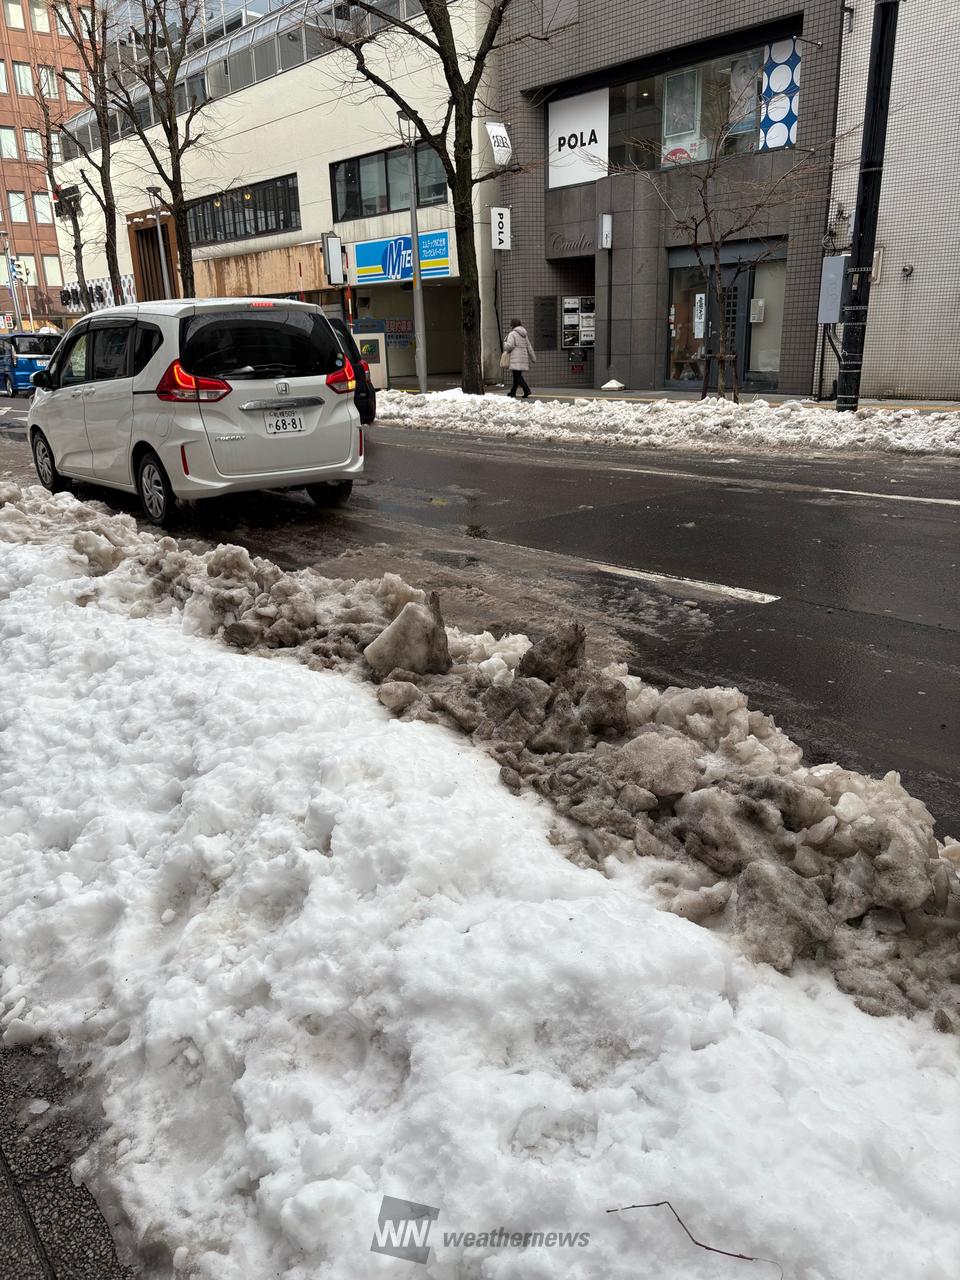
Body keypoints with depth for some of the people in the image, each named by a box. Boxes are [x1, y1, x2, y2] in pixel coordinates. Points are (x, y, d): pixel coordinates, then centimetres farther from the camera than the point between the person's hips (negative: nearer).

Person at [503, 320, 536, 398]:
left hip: (516, 359, -8)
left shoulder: (512, 334, -6)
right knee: (517, 375, 15)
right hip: (524, 357, 8)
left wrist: (505, 344, 7)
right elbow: (529, 347, 17)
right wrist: (533, 358, 19)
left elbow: (509, 346, -16)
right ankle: (513, 392, 25)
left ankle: (526, 390, -25)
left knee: (517, 375, -10)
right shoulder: (524, 335, 17)